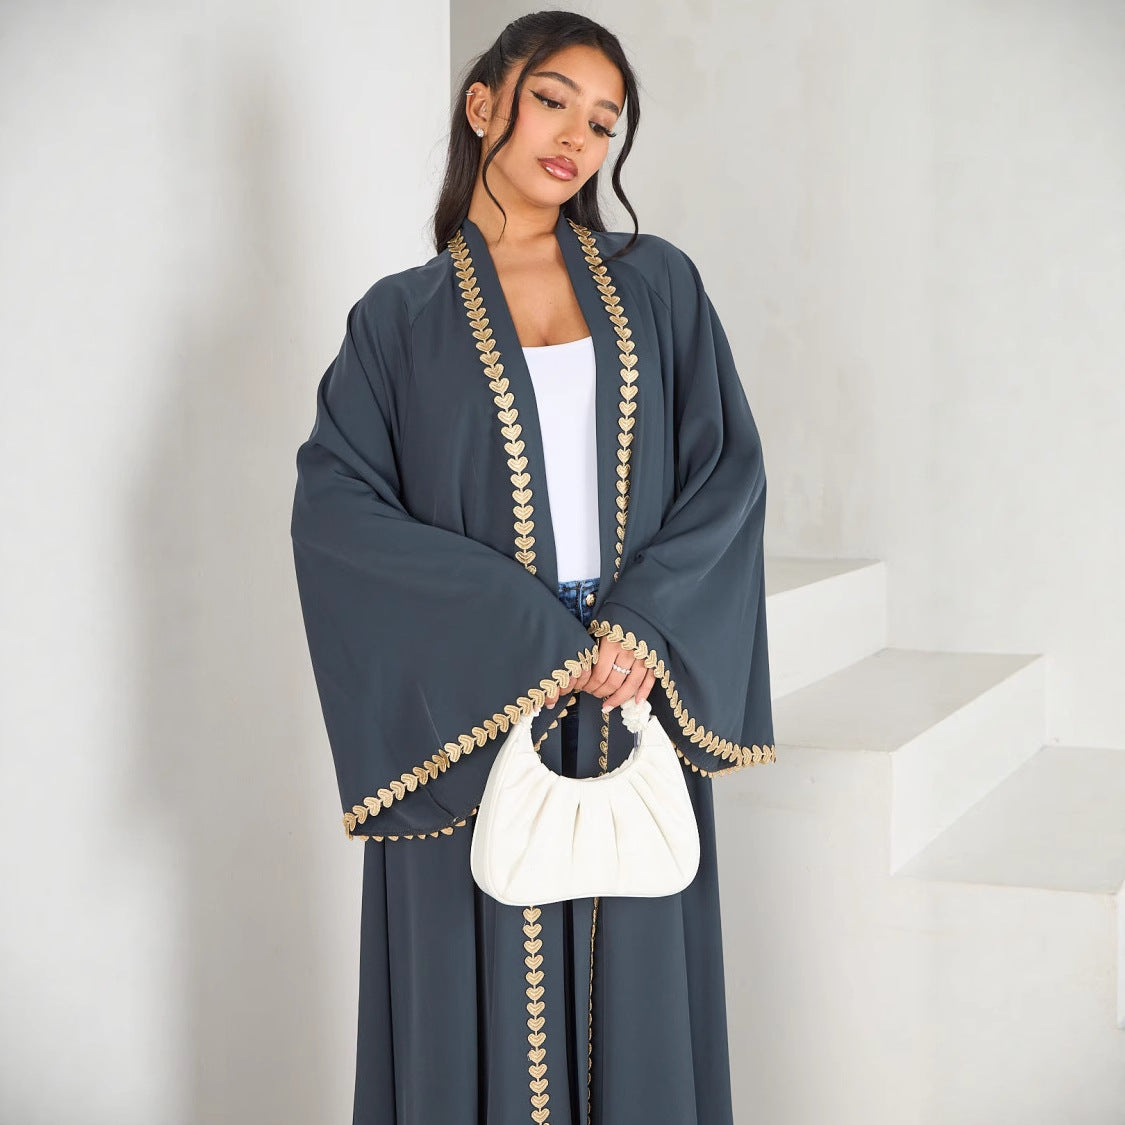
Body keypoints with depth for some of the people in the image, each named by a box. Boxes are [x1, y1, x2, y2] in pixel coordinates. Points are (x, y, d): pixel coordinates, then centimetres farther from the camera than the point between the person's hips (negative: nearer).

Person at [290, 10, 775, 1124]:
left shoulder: (657, 284, 10)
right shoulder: (402, 317, 4)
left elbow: (727, 468, 3)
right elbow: (334, 501, -7)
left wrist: (649, 623, -13)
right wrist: (519, 637, -17)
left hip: (638, 692, 2)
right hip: (470, 713, -1)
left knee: (633, 988, 7)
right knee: (485, 992, 3)